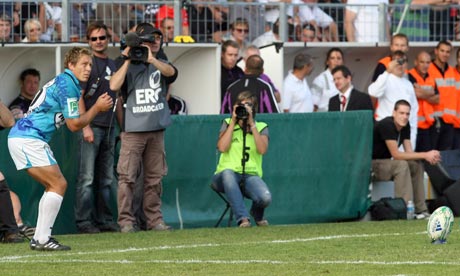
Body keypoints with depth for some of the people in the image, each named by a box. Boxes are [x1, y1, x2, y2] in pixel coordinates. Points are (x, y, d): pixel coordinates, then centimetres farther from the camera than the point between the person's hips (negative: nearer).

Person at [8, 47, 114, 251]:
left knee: (53, 186, 15)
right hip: (29, 139, -10)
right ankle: (42, 239, -12)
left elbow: (71, 121, 22)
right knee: (59, 184, -9)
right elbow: (74, 125, -10)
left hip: (19, 137, 10)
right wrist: (97, 108, 1)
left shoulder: (62, 81, 21)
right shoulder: (67, 84, -11)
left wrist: (99, 106, 13)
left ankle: (39, 238, 13)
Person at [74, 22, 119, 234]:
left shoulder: (112, 64, 17)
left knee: (106, 179, 10)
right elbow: (78, 97, -10)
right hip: (91, 127, -7)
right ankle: (84, 221, -6)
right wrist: (85, 127, -18)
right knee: (87, 178, -7)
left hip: (109, 127, 7)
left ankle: (105, 220, 14)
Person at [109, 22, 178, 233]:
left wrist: (151, 60, -24)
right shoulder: (128, 65, 4)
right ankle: (126, 221, -7)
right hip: (133, 130, -4)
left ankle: (154, 219, 13)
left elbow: (171, 72, -10)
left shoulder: (161, 64, 14)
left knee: (154, 178, 7)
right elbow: (114, 86, -12)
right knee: (127, 177, -9)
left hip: (157, 130, 4)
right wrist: (128, 60, -11)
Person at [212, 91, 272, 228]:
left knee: (265, 197, -31)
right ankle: (242, 218, -39)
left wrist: (252, 124, -8)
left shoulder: (261, 127, 12)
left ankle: (257, 214, 8)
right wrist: (233, 122, -4)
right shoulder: (228, 124, 12)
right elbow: (222, 148, -7)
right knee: (227, 173, -40)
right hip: (229, 175, -1)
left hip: (251, 175, 1)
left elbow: (262, 150, -9)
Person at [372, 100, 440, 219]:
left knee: (417, 165, -1)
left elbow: (409, 152, 1)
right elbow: (396, 154, -27)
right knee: (401, 165, -30)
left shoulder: (405, 126, 2)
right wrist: (425, 155, -25)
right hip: (370, 165, -9)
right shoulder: (386, 125, -25)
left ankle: (420, 210, -3)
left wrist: (429, 156, -20)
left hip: (384, 163, 9)